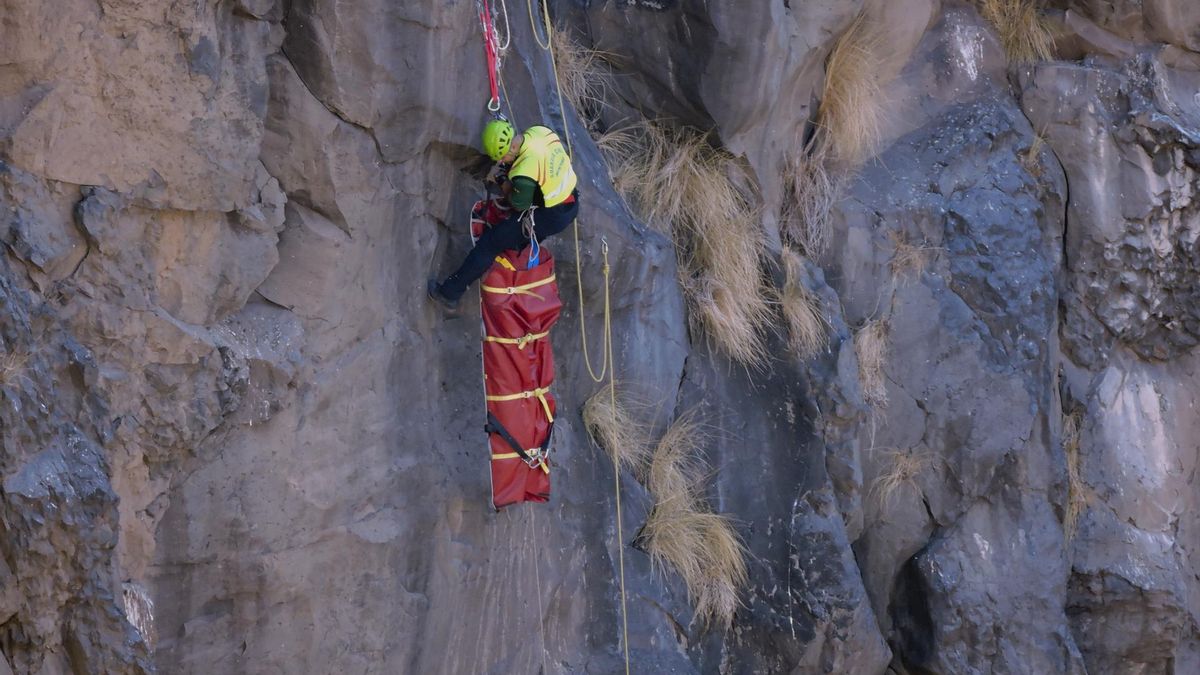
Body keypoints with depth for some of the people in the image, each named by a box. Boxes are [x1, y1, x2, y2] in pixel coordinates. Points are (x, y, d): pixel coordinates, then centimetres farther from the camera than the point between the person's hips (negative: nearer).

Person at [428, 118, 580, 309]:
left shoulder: (525, 172, -31)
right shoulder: (539, 132, -9)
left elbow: (519, 206, -14)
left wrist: (502, 180, -3)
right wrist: (502, 172, 1)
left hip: (550, 218, -8)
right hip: (571, 203, 8)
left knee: (490, 242, 1)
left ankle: (450, 293, 7)